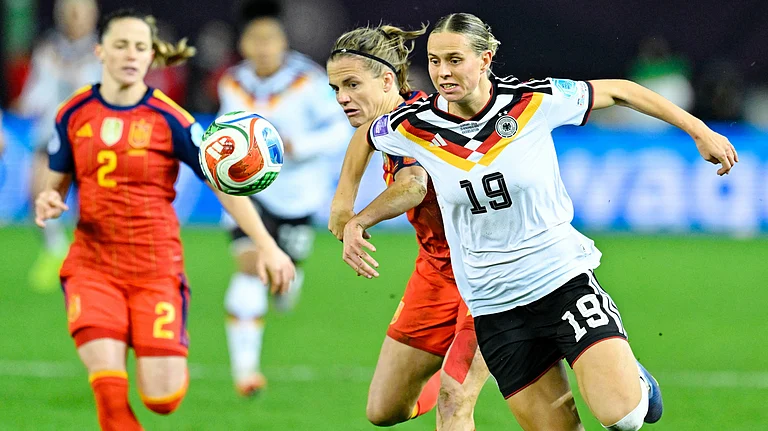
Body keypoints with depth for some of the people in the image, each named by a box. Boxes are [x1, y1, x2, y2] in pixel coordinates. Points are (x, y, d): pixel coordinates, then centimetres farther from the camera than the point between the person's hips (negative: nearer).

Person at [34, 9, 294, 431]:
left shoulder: (169, 119, -8)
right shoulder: (74, 114, 2)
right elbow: (56, 185, 14)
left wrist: (267, 245, -10)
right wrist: (48, 202, -10)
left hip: (157, 266, -1)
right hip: (92, 265, 1)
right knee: (109, 392, -17)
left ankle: (168, 357, 32)